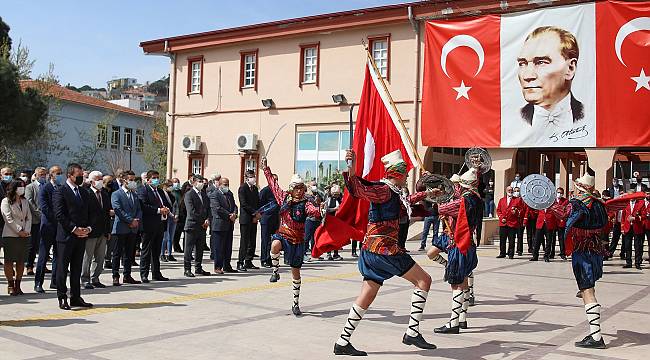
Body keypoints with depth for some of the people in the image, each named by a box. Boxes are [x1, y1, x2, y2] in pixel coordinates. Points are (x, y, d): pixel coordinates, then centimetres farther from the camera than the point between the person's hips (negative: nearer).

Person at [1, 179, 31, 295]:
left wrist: (27, 231, -4)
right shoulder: (6, 201, -3)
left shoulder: (25, 201, 15)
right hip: (10, 235, -5)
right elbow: (8, 219, -10)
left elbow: (29, 217, 11)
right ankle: (10, 285, 7)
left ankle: (17, 285, 12)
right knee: (9, 261, -1)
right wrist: (19, 231, -12)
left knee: (21, 261, 5)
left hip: (24, 236, 5)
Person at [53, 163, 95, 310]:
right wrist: (74, 229, -16)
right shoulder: (60, 191, -5)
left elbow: (90, 213, 16)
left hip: (82, 236, 6)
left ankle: (76, 297, 18)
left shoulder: (84, 193, 16)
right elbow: (59, 214, -13)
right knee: (62, 268, 1)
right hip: (66, 236, -6)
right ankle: (62, 298, 8)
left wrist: (88, 228, -1)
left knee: (77, 268, 11)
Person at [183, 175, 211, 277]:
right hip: (192, 225, -7)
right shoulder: (189, 194, -8)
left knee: (200, 248, 11)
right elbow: (191, 211, -15)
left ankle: (198, 268, 19)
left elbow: (208, 208, 15)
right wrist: (202, 221, -13)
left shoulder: (204, 195, 15)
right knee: (189, 248, 0)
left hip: (203, 226, 7)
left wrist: (208, 219, -4)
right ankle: (187, 269, 5)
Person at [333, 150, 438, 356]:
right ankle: (412, 333, -2)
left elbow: (405, 203, 40)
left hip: (373, 249, 10)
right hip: (384, 248, -10)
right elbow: (359, 190, -29)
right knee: (423, 280, -2)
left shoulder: (392, 193, 18)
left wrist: (425, 194, 49)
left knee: (367, 297, 9)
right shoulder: (384, 190, -11)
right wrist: (351, 169, -46)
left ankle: (343, 342, 11)